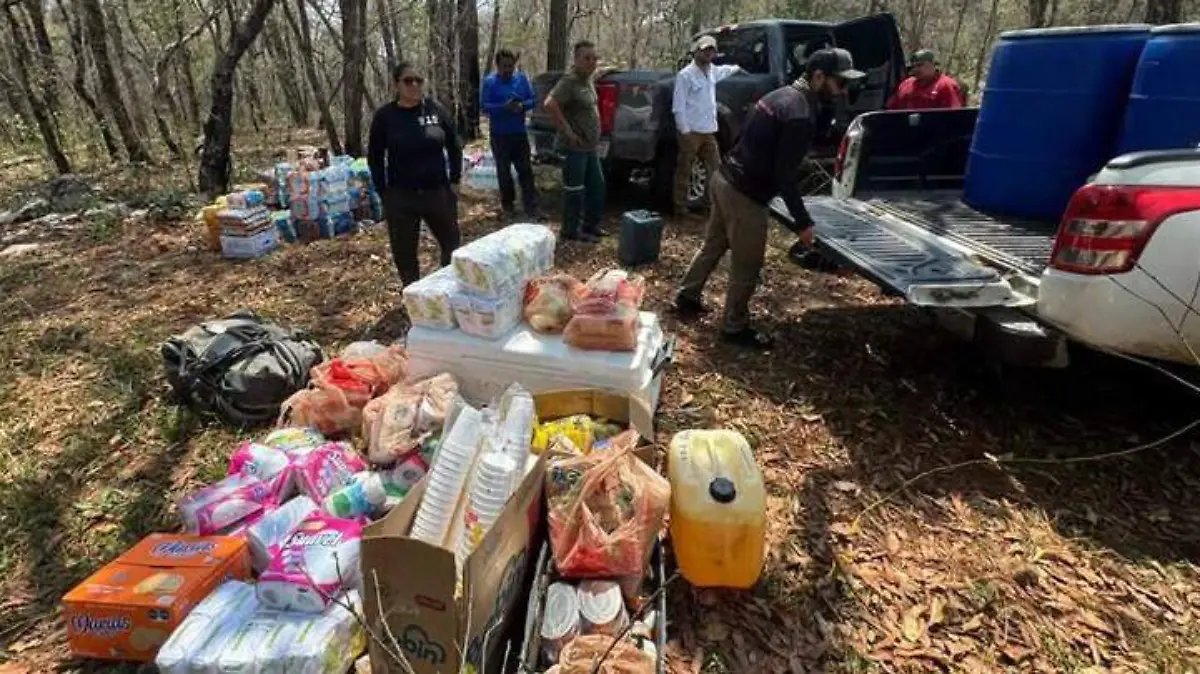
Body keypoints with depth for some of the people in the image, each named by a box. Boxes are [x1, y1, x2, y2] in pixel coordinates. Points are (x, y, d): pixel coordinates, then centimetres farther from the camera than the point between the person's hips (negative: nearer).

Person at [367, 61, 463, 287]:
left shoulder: (436, 109, 0)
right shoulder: (384, 115, -3)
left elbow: (454, 146, 8)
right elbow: (374, 157, 3)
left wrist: (455, 180, 2)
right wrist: (383, 193, -2)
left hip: (438, 191, 1)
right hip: (400, 196, -1)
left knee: (453, 244, 12)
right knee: (404, 253, 6)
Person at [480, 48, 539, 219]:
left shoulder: (522, 79, 4)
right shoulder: (489, 81, -5)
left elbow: (532, 100, 5)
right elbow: (484, 106, -11)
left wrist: (522, 105, -18)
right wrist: (504, 107, -26)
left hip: (520, 133, 2)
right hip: (499, 135, -2)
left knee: (525, 169, 3)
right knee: (504, 171, 7)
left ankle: (530, 204, 8)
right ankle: (508, 204, 18)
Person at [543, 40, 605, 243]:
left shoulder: (589, 79, 12)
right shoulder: (570, 80, -16)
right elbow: (549, 104, -29)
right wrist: (567, 129, -24)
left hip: (591, 146, 9)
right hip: (576, 147, -9)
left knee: (597, 186, 16)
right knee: (575, 190, -1)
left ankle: (590, 225, 29)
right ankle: (571, 231, 10)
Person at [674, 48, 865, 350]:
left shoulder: (783, 95, 12)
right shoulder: (800, 114, -19)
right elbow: (785, 175, -21)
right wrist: (803, 222, -16)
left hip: (725, 179, 10)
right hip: (744, 193, -10)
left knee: (713, 245, 23)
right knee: (747, 265, 3)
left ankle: (686, 297, 37)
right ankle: (735, 328, 16)